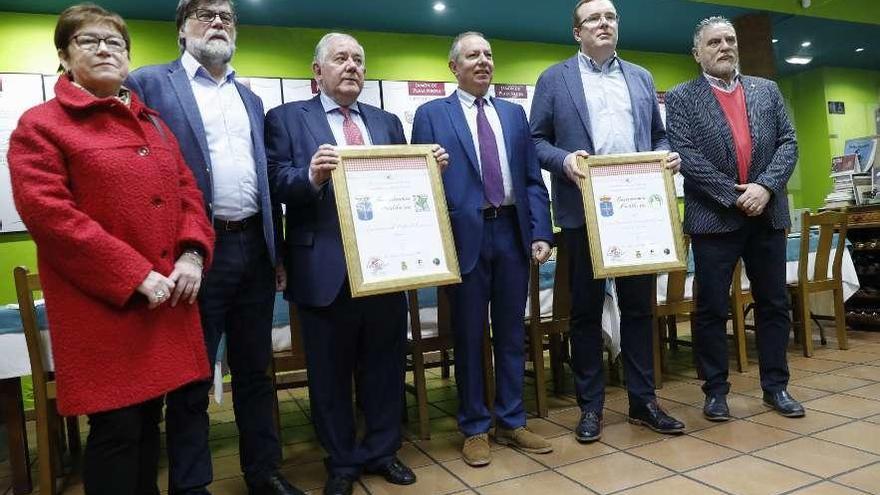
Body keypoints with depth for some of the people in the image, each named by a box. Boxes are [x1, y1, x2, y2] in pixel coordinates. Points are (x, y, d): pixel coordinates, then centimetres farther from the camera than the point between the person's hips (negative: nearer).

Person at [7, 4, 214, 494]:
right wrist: (135, 276, -18)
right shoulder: (40, 126, -1)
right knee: (116, 427, 0)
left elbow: (187, 191, 14)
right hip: (103, 305, -5)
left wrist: (192, 254, -5)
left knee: (149, 417, 16)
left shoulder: (153, 123, 17)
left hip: (167, 300, 6)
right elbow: (48, 215, -13)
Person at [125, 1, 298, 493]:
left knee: (256, 370, 15)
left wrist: (278, 251, 13)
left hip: (254, 248, 5)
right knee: (191, 378, 7)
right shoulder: (149, 82, 1)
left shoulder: (251, 98, 18)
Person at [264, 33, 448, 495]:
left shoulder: (387, 122, 16)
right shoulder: (286, 118, 3)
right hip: (325, 266, -3)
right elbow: (277, 183, -9)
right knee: (330, 371, 10)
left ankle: (381, 451, 33)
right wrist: (312, 176, -27)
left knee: (385, 364, 14)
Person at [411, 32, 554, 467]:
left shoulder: (514, 113, 14)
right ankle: (475, 428, 21)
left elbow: (532, 180, 11)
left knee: (511, 332, 11)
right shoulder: (431, 115, 3)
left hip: (512, 232, 4)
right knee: (469, 335, 6)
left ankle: (512, 422, 25)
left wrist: (540, 232, 0)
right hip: (465, 235, -3)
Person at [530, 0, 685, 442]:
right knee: (586, 310, 5)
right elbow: (536, 140, 0)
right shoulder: (554, 79, 5)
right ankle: (590, 406, 17)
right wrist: (564, 160, -18)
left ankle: (642, 400, 22)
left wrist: (668, 156, -2)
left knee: (638, 306, 9)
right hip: (585, 211, -3)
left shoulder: (641, 78, 17)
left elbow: (657, 135, 19)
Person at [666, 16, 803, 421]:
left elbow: (788, 143, 6)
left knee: (774, 304, 10)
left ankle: (776, 386, 24)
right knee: (712, 309, 2)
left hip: (767, 215, 4)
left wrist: (765, 186, -11)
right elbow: (686, 156, -9)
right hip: (715, 217, -4)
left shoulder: (767, 90, 13)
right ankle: (716, 390, 15)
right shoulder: (682, 98, 1)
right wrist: (734, 195, -13)